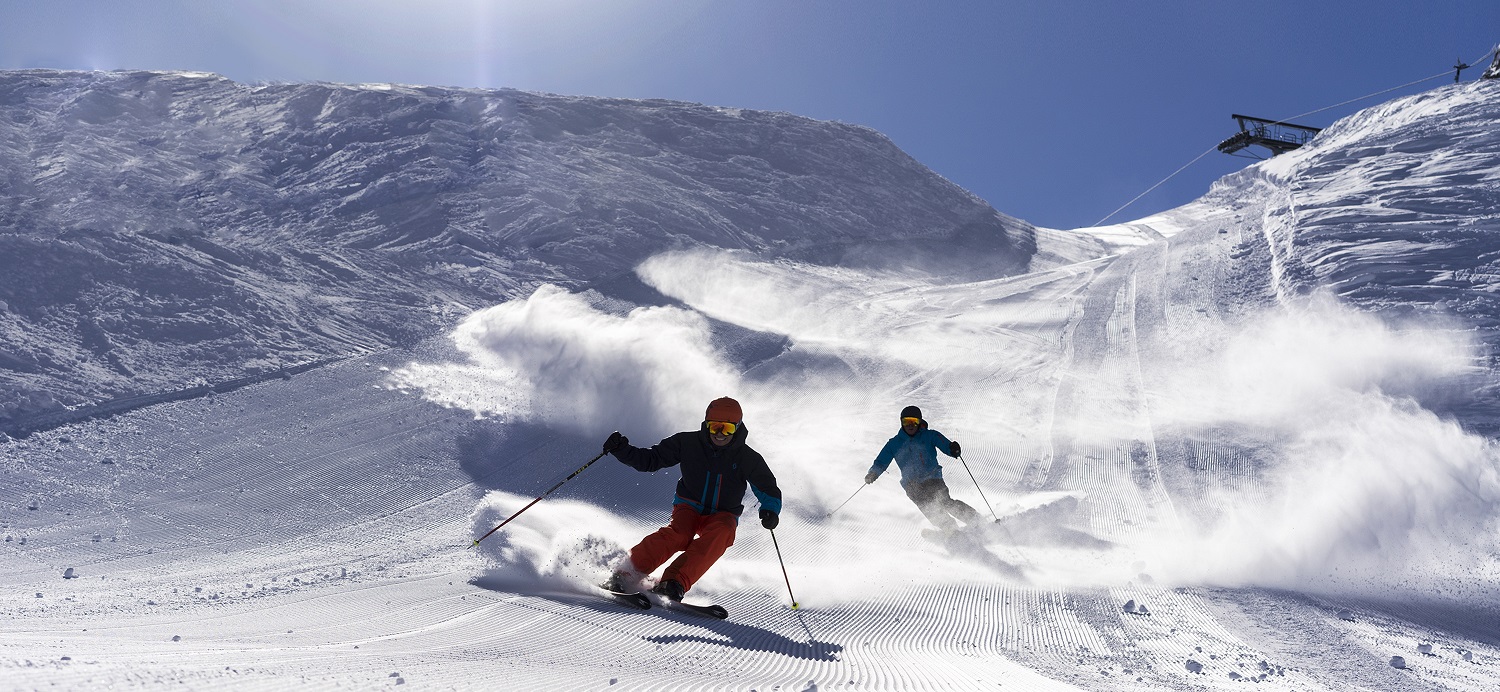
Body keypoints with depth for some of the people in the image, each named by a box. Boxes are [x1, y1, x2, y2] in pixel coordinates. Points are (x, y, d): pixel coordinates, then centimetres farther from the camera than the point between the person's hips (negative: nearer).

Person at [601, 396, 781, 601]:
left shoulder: (748, 458, -5)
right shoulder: (688, 443, -5)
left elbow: (769, 490, 4)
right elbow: (650, 460, 0)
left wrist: (770, 511, -18)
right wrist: (622, 450, -16)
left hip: (723, 515, 1)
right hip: (689, 507, 0)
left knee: (720, 534, -35)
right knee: (677, 533, -34)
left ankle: (674, 583, -43)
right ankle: (626, 575, -32)